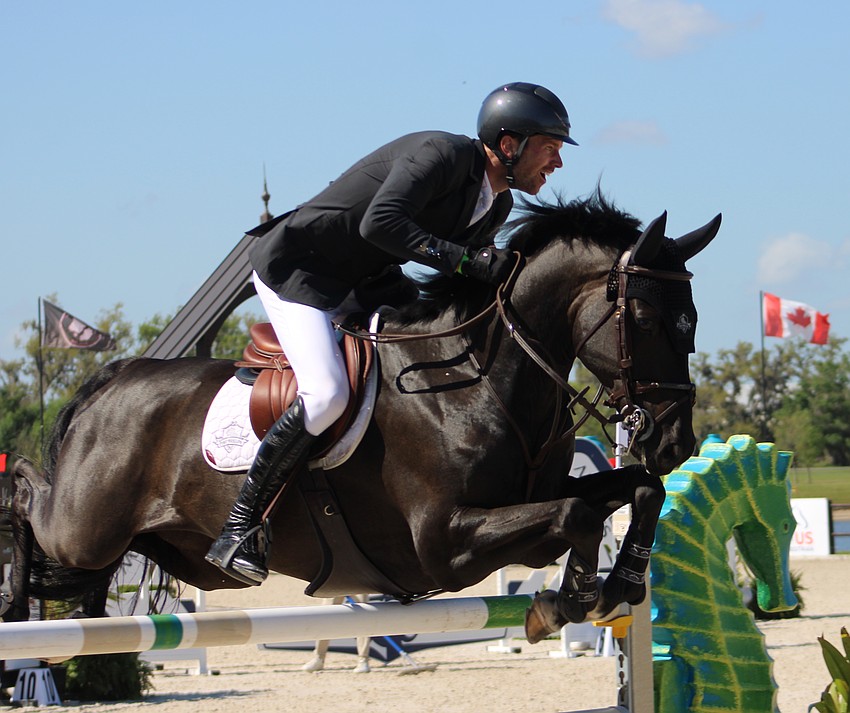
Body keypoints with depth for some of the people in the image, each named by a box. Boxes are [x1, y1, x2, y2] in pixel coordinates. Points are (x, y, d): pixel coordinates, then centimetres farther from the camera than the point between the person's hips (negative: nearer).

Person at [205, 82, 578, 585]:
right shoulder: (442, 154, -23)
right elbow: (380, 222, -38)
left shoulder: (497, 207, 4)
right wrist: (467, 261, -41)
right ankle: (239, 529, -20)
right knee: (327, 394, -27)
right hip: (295, 267, -10)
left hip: (365, 282, 10)